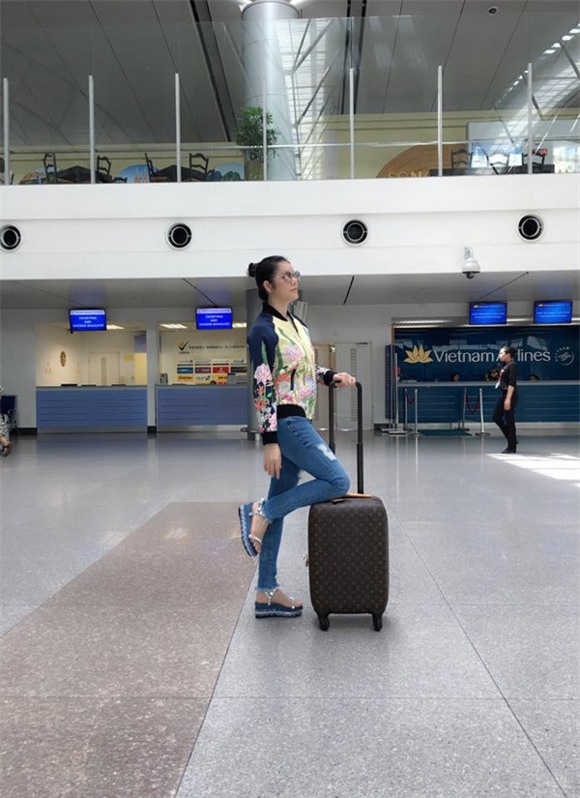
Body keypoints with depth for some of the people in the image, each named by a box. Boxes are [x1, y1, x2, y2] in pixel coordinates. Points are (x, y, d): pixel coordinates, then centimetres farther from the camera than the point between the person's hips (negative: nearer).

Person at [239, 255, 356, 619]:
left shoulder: (298, 324, 14)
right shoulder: (264, 330, -12)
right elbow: (262, 388, -17)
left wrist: (333, 376, 6)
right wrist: (269, 441, -20)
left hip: (299, 421, 8)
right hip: (284, 422, -8)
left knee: (281, 503, 8)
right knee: (338, 481, -12)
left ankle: (267, 592, 13)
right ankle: (259, 511, -2)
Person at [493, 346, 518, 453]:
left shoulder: (512, 366, -14)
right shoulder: (505, 366, 13)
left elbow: (512, 383, -20)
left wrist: (508, 399, -24)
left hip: (510, 396, -9)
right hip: (503, 395, 9)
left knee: (509, 420, -3)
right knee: (496, 417, 11)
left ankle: (512, 447, 7)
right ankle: (512, 440, 20)